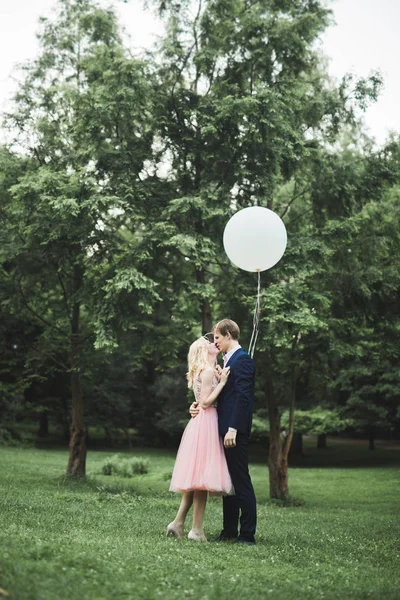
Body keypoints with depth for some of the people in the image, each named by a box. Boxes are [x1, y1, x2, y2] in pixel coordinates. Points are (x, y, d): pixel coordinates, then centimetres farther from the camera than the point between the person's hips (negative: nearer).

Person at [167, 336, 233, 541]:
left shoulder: (203, 371, 18)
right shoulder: (208, 371, -10)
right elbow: (205, 402, -16)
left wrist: (220, 379, 14)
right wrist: (222, 382, -13)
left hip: (201, 423, 10)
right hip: (206, 424, -10)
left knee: (195, 477, 10)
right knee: (202, 476, -7)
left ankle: (178, 523, 10)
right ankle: (197, 529, -4)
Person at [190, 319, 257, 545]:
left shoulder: (242, 360, -11)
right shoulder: (229, 361, 19)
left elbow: (243, 397, -19)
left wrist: (233, 429, -22)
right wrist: (200, 405, 6)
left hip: (235, 431, -10)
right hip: (226, 430, 10)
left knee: (241, 481, -5)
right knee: (229, 481, 13)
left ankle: (248, 534, 0)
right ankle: (229, 531, 20)